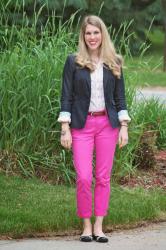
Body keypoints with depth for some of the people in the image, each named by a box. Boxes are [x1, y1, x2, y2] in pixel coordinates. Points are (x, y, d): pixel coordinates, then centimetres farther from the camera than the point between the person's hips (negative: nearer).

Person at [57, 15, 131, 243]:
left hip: (107, 123, 2)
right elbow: (66, 97, -1)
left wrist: (124, 127, 1)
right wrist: (65, 129, -6)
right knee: (84, 177, -8)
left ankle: (99, 226, 11)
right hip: (82, 124, -2)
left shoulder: (114, 63, 6)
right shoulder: (73, 62, 1)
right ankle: (86, 226, 6)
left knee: (103, 177, 3)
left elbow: (120, 97, 9)